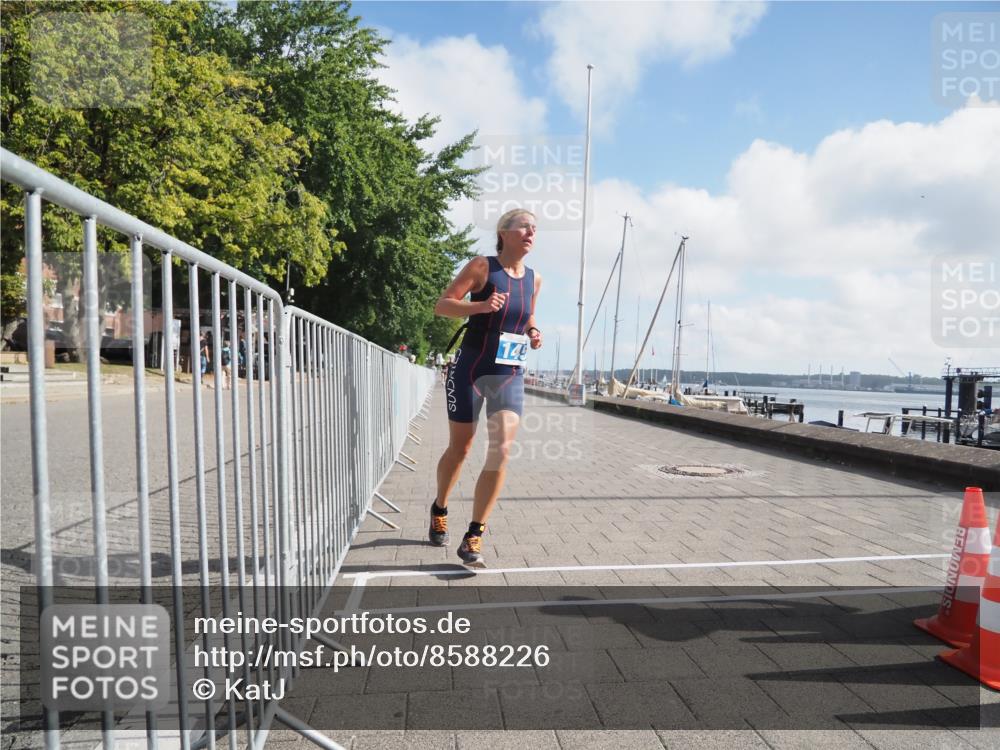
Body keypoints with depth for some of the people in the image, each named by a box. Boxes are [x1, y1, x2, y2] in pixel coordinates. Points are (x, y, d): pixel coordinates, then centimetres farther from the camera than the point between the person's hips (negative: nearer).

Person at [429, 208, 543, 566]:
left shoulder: (534, 279, 8)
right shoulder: (482, 266, -6)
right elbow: (441, 305, -9)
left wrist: (533, 332, 4)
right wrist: (481, 306, -25)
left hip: (510, 376, 4)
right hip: (470, 370, -3)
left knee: (501, 450, -12)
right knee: (459, 448, 8)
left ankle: (473, 538, -4)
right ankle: (439, 510, 37)